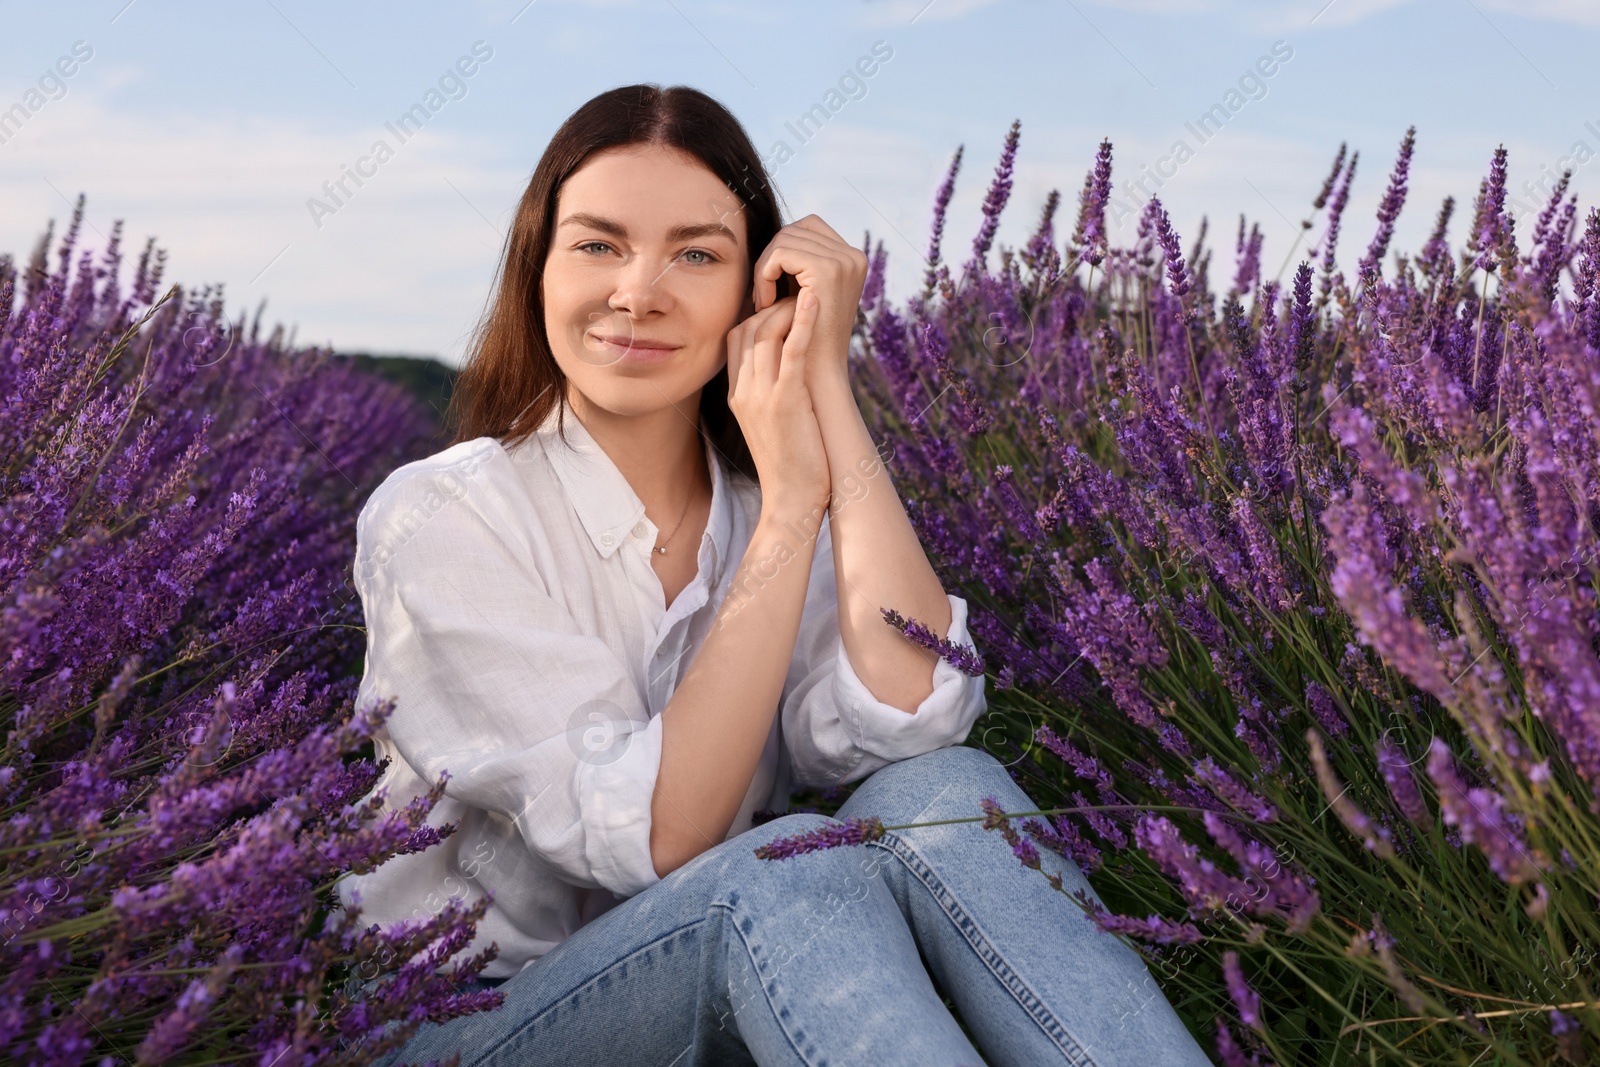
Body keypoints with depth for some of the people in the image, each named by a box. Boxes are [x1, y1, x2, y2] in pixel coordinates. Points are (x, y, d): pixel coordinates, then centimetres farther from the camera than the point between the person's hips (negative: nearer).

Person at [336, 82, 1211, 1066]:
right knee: (785, 874, -34)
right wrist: (788, 501, -22)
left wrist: (827, 384, -19)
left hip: (731, 975, 4)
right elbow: (659, 839, -22)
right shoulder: (440, 516, -14)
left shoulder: (762, 499, 0)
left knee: (943, 794, -24)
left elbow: (909, 725, -21)